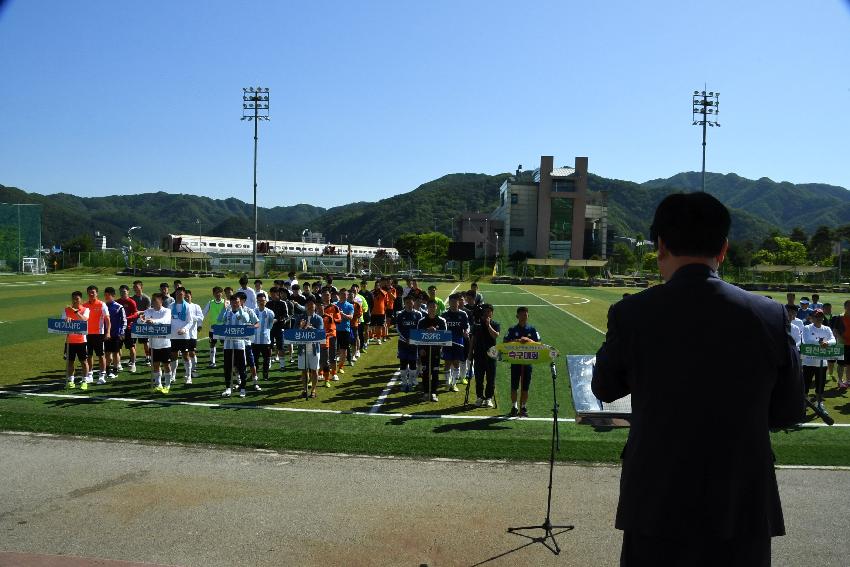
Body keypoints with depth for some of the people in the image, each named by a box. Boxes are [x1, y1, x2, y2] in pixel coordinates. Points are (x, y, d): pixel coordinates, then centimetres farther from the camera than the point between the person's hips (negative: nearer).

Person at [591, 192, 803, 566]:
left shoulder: (632, 314, -12)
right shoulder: (770, 316, -8)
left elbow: (604, 389, 5)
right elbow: (789, 411, 3)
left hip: (657, 507, -1)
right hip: (743, 508, 1)